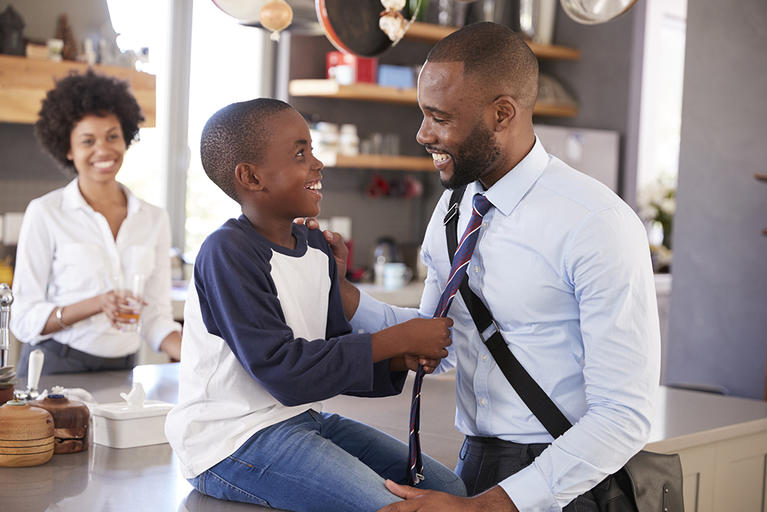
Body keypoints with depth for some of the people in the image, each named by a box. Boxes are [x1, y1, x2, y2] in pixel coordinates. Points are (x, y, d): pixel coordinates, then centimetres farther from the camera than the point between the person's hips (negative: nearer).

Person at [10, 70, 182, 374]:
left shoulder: (154, 220, 9)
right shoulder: (45, 214, -2)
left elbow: (156, 319, 9)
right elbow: (24, 321, -4)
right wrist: (97, 304, -18)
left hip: (120, 371, 4)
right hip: (53, 368, -4)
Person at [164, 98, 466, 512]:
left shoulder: (315, 248, 8)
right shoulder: (227, 253, -18)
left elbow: (335, 354, 11)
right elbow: (283, 370, -25)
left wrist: (400, 360, -10)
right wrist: (397, 339, -21)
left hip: (302, 420, 9)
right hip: (233, 442, -8)